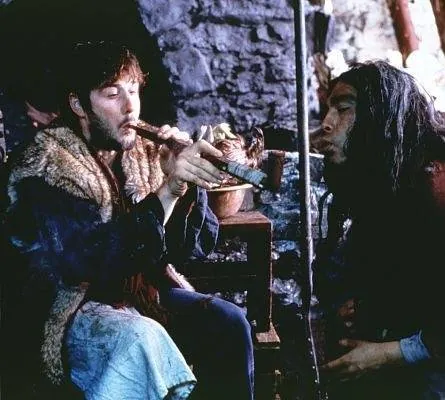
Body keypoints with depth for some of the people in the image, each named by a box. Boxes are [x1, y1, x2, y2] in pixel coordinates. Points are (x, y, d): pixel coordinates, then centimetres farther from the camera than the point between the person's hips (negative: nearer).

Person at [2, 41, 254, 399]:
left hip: (145, 290, 6)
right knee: (139, 340, -34)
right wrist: (167, 190, -32)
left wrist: (189, 182, -19)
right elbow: (90, 262, -27)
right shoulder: (46, 169, -13)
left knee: (227, 322, -16)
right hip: (70, 305, -5)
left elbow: (192, 248, 0)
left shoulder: (145, 155, 3)